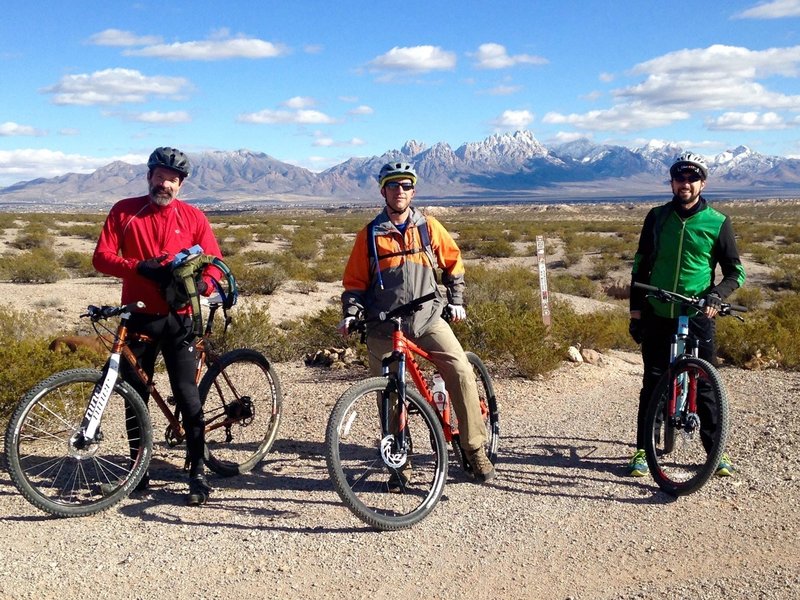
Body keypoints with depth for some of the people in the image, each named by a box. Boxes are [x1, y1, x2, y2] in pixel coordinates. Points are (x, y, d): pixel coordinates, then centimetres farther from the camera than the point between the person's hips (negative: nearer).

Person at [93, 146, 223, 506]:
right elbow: (101, 257, -3)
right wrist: (140, 267, -20)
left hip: (177, 319, -1)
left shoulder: (193, 217, 1)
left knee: (187, 395, -6)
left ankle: (198, 472, 2)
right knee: (135, 396, 9)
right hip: (138, 317, 2)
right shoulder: (124, 211, 2)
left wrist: (200, 285, -22)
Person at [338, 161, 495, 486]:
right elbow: (354, 281, 9)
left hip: (427, 318, 0)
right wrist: (351, 314, -5)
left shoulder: (429, 227, 5)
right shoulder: (370, 235, 3)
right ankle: (399, 464, 18)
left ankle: (475, 449, -6)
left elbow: (453, 262, 17)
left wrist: (456, 301, 11)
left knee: (461, 371, -18)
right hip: (384, 327, 0)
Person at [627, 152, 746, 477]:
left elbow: (735, 271, 2)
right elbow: (640, 266, 9)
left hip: (698, 318, -1)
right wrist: (636, 309, 5)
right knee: (652, 384, 6)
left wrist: (716, 294, -17)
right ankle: (643, 450, 15)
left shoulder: (718, 223, -2)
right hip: (657, 316, 2)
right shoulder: (657, 217, 4)